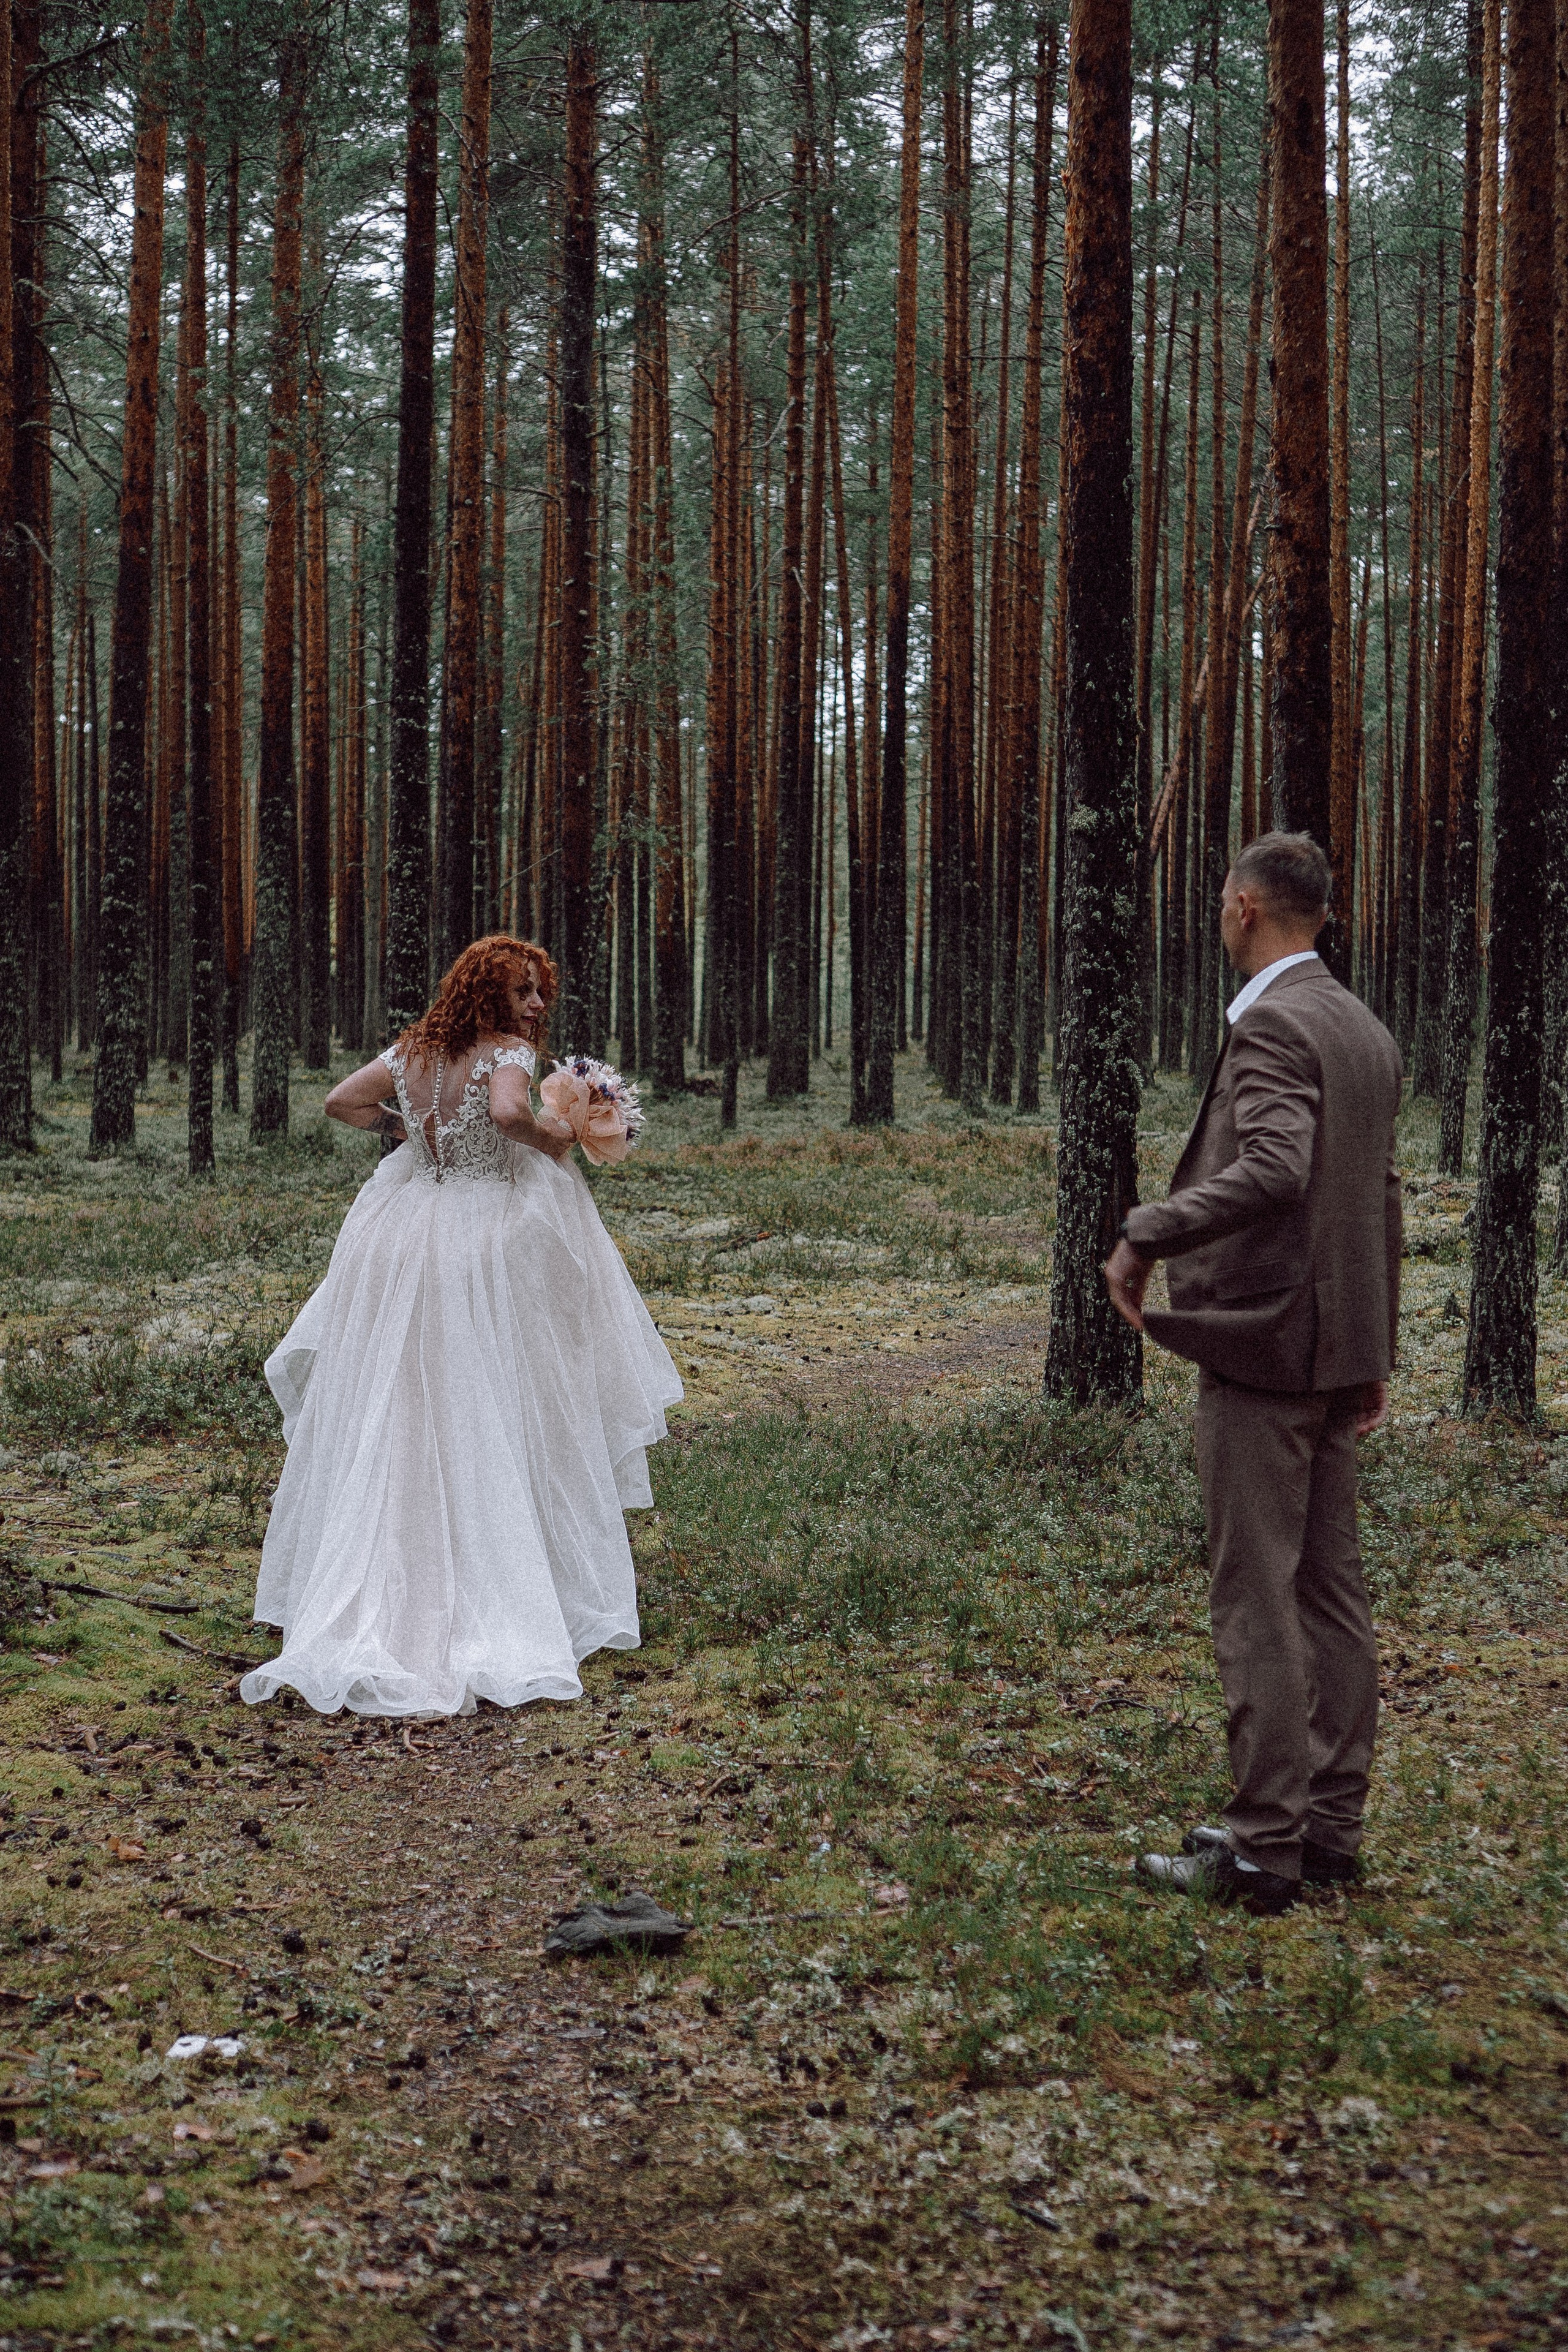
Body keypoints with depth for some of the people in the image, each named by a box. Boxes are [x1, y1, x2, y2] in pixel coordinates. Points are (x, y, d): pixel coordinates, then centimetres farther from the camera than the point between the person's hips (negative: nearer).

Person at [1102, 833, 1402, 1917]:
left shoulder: (1272, 1026, -15)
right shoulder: (1369, 1032, 14)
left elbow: (1275, 1170, -31)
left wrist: (1145, 1235, -23)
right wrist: (1376, 1353, 23)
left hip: (1262, 1344, -9)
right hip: (1337, 1353, 9)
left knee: (1257, 1602, -5)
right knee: (1333, 1591, 12)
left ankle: (1264, 1847, -1)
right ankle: (1332, 1824, 20)